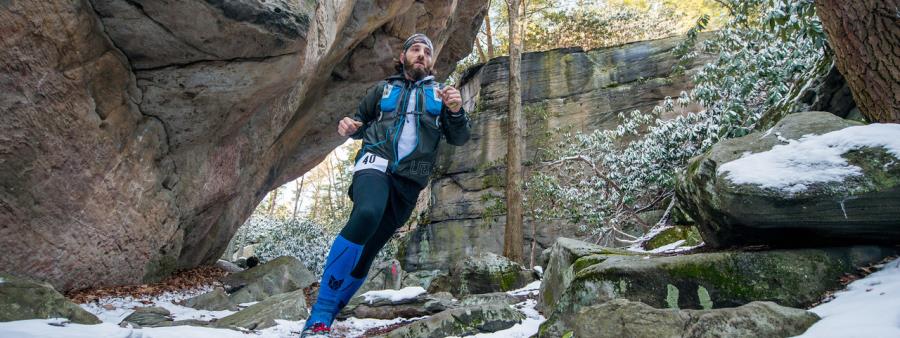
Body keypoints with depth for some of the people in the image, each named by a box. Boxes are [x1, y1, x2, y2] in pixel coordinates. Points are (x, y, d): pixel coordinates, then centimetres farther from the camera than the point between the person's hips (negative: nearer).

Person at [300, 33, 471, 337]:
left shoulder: (439, 94, 16)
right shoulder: (383, 89, 17)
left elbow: (458, 138, 8)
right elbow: (361, 123, 24)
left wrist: (456, 111, -13)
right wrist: (348, 128, -1)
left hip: (408, 182, 2)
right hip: (376, 164, -2)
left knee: (366, 252, 4)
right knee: (367, 214, -34)